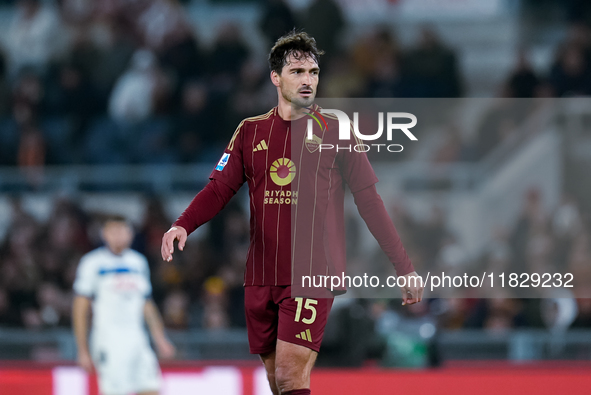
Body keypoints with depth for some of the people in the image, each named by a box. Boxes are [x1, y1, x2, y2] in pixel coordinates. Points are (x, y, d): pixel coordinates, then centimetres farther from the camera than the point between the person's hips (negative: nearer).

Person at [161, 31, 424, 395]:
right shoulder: (251, 132, 10)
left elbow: (369, 201, 2)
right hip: (261, 278, 4)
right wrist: (182, 225, -14)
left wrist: (404, 268, -1)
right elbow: (219, 188, 6)